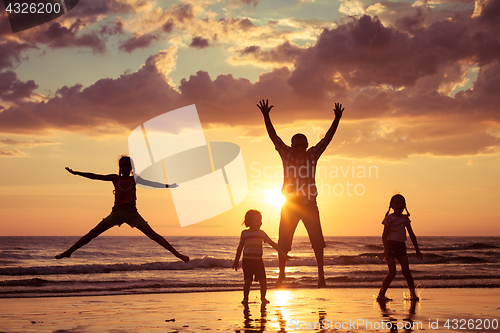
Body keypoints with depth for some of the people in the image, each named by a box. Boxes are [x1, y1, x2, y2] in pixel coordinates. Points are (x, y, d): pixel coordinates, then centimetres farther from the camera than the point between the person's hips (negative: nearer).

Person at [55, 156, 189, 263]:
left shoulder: (135, 179, 14)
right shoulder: (115, 178, 13)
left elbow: (152, 183, 18)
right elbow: (94, 176, 11)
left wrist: (168, 186, 13)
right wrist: (76, 173, 8)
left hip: (132, 213, -1)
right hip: (117, 212, 1)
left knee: (153, 235, -4)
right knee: (92, 233, -3)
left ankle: (177, 254, -4)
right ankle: (68, 252, 4)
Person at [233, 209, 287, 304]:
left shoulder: (261, 233, 10)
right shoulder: (244, 233, 5)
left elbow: (272, 243, 11)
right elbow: (240, 247, 12)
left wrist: (281, 252, 6)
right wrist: (236, 261, 13)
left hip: (258, 260, 2)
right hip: (247, 260, -2)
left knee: (263, 280, -3)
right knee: (248, 281, -5)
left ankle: (263, 298, 12)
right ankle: (245, 298, 7)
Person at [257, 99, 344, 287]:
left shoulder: (312, 155, -1)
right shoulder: (286, 154, -2)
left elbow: (328, 138, -6)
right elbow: (273, 136, -7)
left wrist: (337, 119, -14)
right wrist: (266, 116, -15)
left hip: (309, 205, 0)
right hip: (289, 205, 0)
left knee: (317, 241, -3)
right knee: (283, 242, 5)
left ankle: (321, 273, 9)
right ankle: (282, 273, 21)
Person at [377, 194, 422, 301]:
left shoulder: (405, 219, 14)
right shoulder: (389, 218, -2)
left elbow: (412, 235, 19)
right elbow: (384, 235, -8)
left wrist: (417, 250, 18)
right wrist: (386, 250, -19)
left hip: (401, 247, 5)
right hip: (391, 245, -5)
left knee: (406, 272, -5)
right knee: (392, 272, -14)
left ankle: (413, 293, 10)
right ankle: (381, 295, -8)